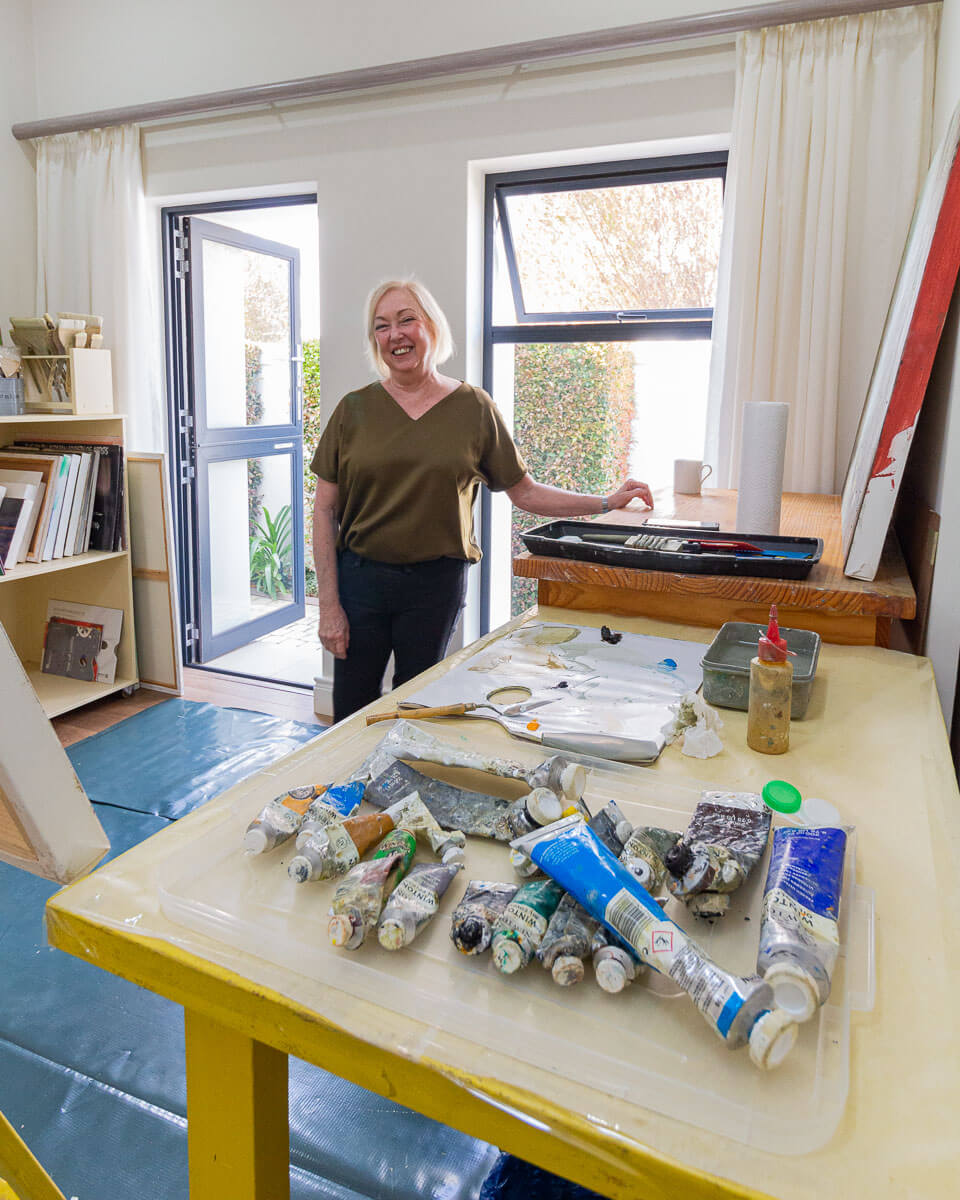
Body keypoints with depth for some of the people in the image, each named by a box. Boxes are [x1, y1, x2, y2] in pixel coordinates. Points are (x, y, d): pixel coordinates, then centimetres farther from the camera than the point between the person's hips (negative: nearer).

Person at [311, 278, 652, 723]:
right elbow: (325, 509, 1)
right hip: (359, 578, 1)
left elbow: (524, 491, 6)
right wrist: (329, 604, -4)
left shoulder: (473, 407, 3)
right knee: (350, 716, 6)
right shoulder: (355, 409, 1)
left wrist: (606, 503, -2)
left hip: (436, 585, 0)